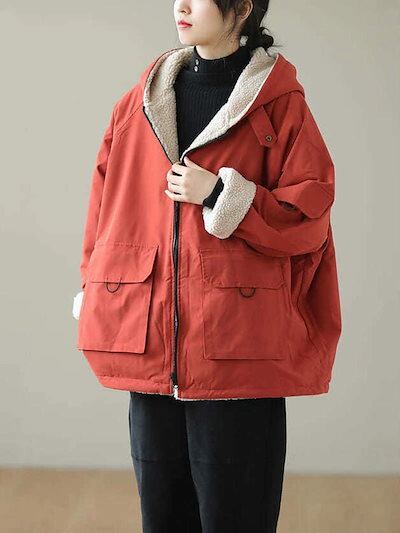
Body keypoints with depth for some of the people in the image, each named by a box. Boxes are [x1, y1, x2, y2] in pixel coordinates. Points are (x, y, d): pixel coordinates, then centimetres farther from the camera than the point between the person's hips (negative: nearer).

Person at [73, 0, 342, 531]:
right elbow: (107, 202, 14)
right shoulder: (144, 100, 11)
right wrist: (98, 296, 7)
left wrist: (221, 196, -14)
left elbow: (309, 218, -5)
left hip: (235, 348, -4)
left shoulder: (280, 105, -1)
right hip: (149, 341, 4)